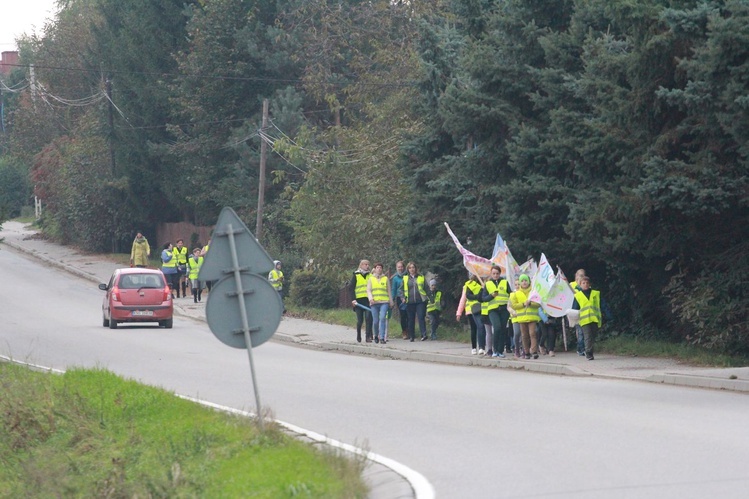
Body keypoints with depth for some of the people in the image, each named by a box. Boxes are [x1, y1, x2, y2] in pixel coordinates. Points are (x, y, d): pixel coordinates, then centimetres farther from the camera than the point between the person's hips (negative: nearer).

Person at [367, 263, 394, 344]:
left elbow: (389, 291, 16)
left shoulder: (386, 279, 13)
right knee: (375, 321, 1)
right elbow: (368, 290, 6)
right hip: (374, 302, 1)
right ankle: (376, 335, 24)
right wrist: (370, 298, -12)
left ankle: (382, 338, -18)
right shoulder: (371, 279, 13)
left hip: (384, 302, -1)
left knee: (382, 318, -17)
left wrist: (391, 301, 13)